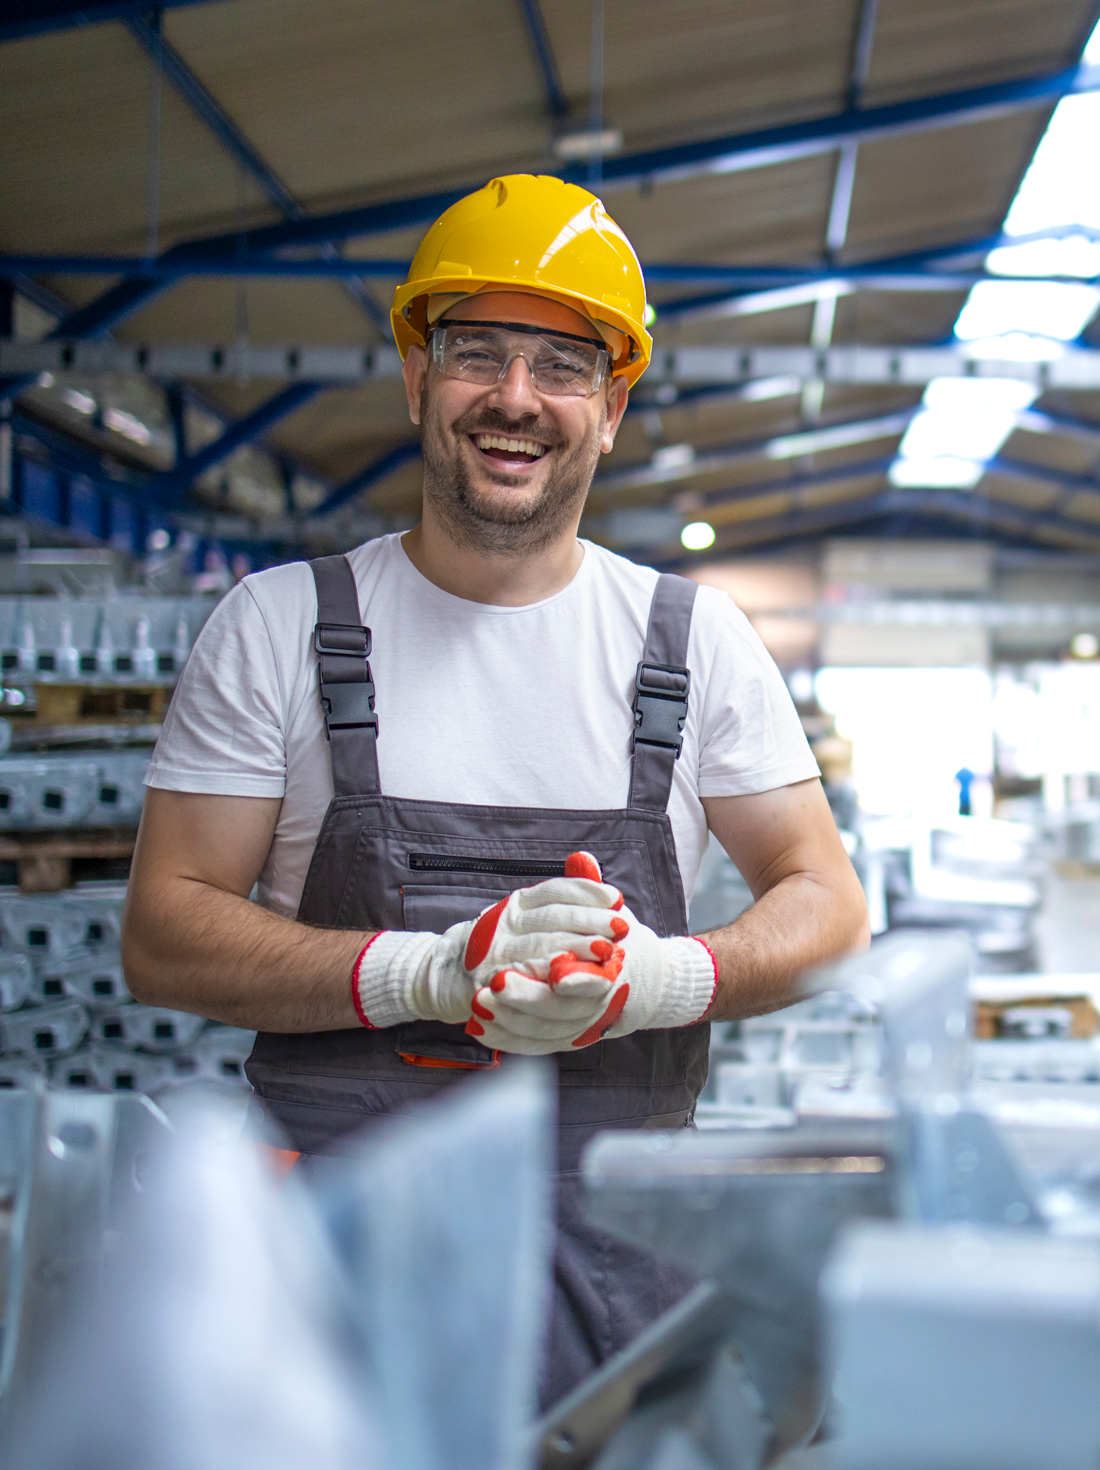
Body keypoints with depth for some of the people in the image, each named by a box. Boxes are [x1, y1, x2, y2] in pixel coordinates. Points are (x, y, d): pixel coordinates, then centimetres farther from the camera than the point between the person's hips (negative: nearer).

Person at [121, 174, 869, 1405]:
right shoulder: (280, 625, 4)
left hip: (623, 1233, 2)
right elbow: (163, 935, 0)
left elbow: (827, 904, 10)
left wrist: (662, 980, -12)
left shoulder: (696, 641, 9)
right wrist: (428, 976, -16)